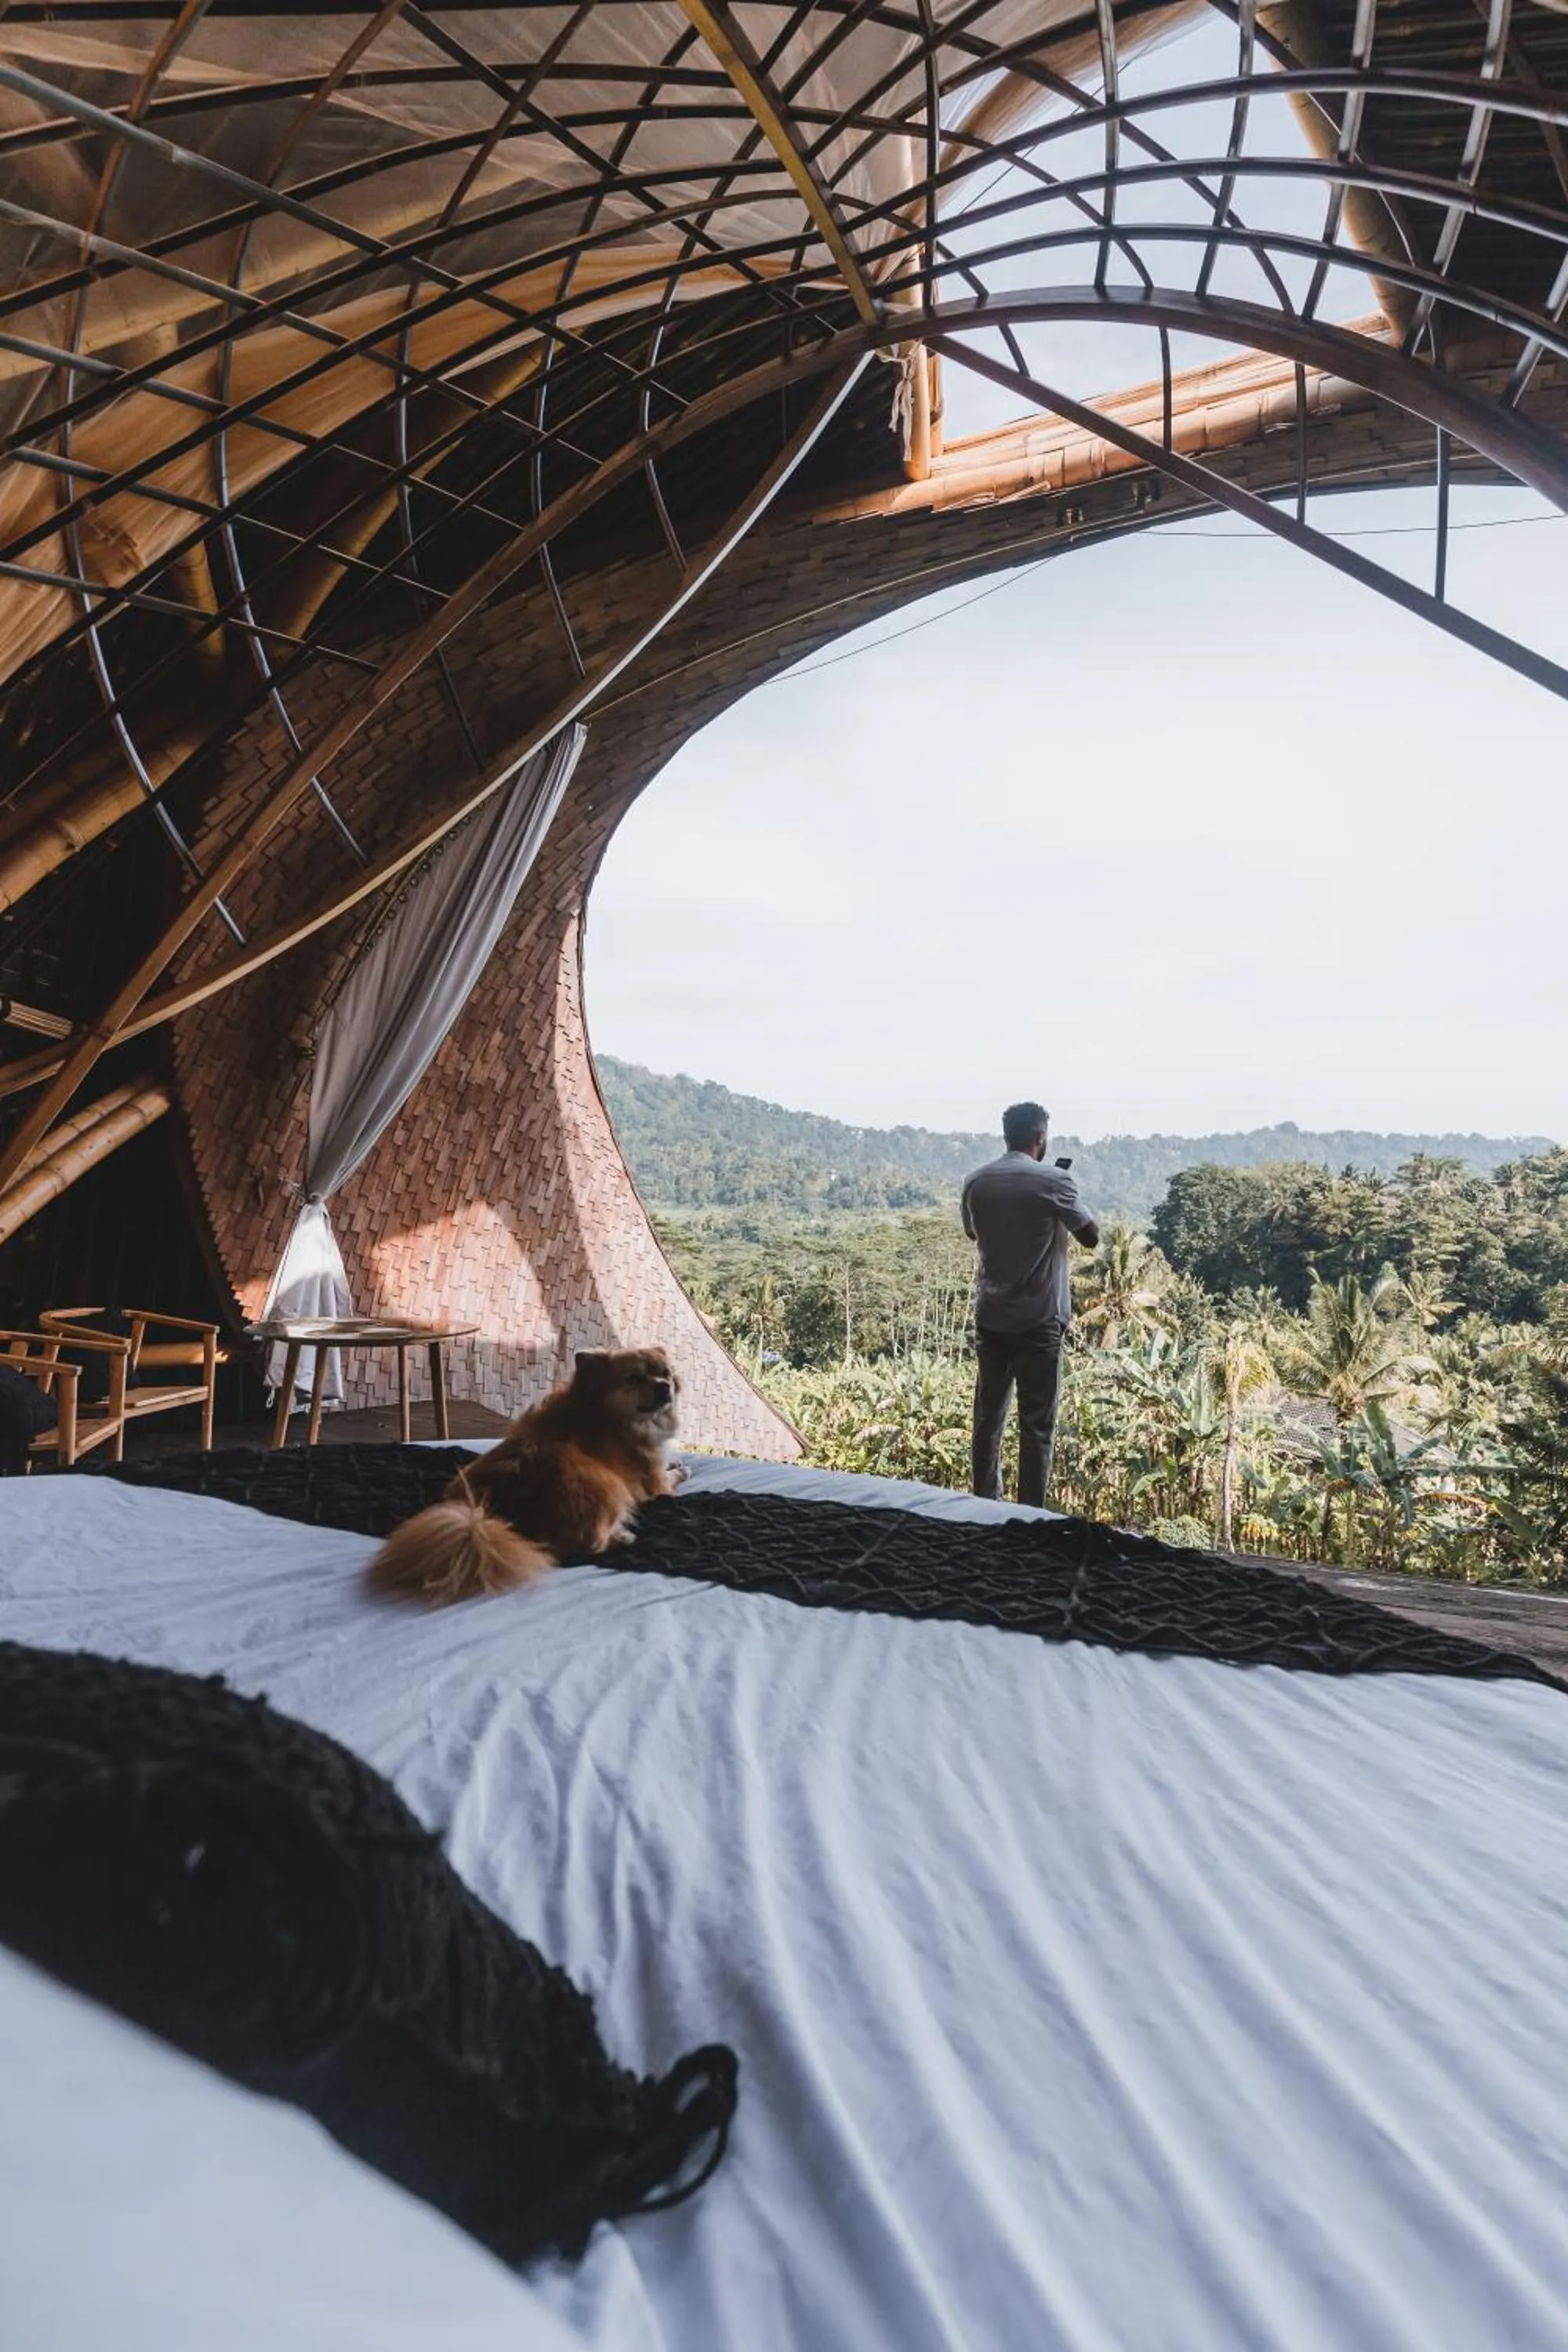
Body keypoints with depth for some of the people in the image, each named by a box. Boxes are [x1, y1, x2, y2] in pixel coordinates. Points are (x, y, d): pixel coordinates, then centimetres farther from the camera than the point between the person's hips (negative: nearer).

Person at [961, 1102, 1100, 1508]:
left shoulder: (977, 1182, 5)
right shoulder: (1052, 1181, -11)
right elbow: (1092, 1237, -1)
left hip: (990, 1316, 5)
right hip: (1039, 1319, -5)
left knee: (988, 1415, 13)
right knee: (1037, 1423, 2)